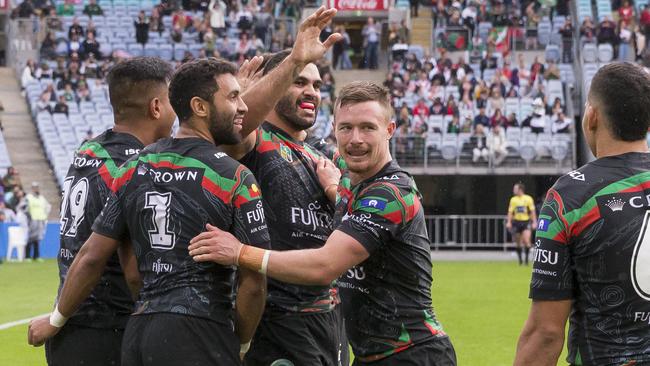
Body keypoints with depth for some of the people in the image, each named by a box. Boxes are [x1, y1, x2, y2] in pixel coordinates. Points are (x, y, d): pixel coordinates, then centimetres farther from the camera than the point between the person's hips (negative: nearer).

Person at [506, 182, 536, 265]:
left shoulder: (528, 199, -2)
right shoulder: (513, 199, 5)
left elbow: (532, 211, 0)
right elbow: (510, 212, 6)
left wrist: (534, 222, -5)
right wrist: (509, 222, -3)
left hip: (526, 222, -3)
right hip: (516, 222, 3)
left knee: (526, 241, -15)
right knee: (518, 242, 5)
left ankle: (526, 258, -3)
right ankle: (520, 259, 18)